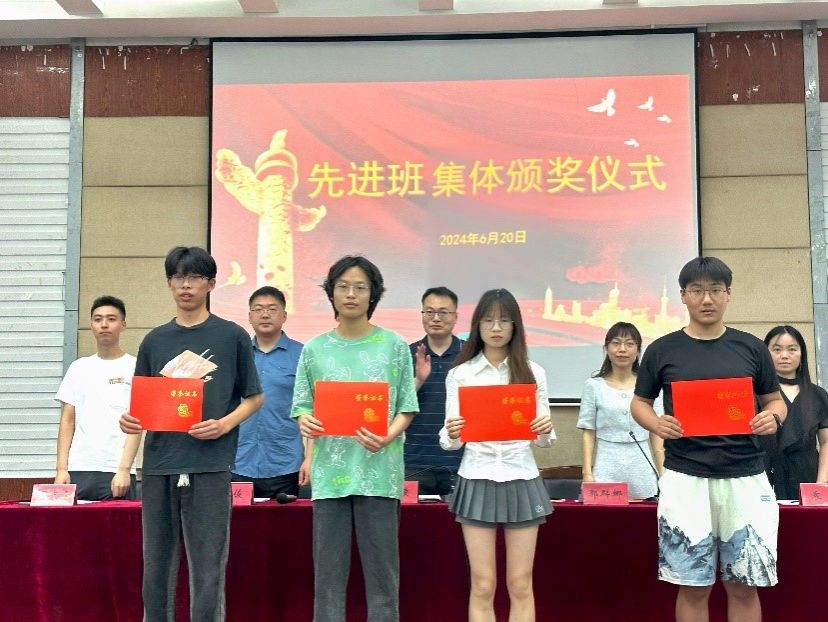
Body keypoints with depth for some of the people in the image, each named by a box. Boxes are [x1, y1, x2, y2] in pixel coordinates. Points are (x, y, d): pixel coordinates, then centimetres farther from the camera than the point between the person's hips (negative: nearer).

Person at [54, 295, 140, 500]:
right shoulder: (79, 367, 13)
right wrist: (61, 468, 2)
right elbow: (67, 421, 12)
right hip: (77, 470, 3)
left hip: (117, 472, -3)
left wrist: (124, 469, -12)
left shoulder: (134, 367, 2)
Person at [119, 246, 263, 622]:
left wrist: (225, 425, -12)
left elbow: (254, 398, 6)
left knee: (207, 571, -1)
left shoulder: (232, 337, 3)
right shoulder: (155, 341, 12)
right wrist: (130, 420, -6)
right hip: (159, 465, 4)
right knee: (156, 568, 10)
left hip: (209, 465, -3)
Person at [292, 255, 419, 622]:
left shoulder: (394, 346, 3)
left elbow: (406, 408, 3)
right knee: (328, 569, 6)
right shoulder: (315, 349, 7)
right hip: (330, 471, 1)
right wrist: (306, 423, -14)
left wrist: (388, 438, -15)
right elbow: (303, 406, 8)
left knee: (381, 568, 4)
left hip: (379, 470, -1)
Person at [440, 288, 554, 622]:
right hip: (477, 481, -1)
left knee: (520, 585, 5)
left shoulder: (533, 372, 4)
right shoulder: (460, 373, 2)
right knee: (483, 586, 3)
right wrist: (452, 434, -23)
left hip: (521, 480, 1)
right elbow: (449, 440, -1)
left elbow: (543, 440, 7)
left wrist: (546, 431, -16)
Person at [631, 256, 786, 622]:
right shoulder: (662, 350, 4)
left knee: (744, 586, 6)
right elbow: (639, 403, 11)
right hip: (685, 478, -1)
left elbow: (774, 400, 14)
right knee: (692, 587, 4)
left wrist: (773, 418, -9)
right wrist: (656, 424, -11)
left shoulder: (751, 348, 7)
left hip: (745, 477, 1)